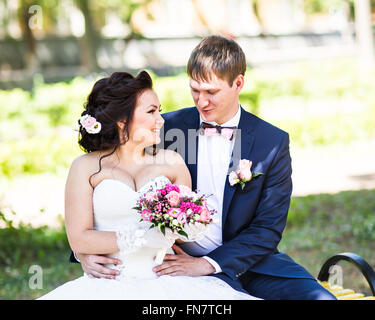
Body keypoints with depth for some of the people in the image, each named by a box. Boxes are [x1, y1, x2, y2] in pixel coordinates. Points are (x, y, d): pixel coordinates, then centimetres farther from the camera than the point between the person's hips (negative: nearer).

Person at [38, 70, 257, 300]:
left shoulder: (171, 162, 14)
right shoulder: (86, 167, 6)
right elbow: (78, 238, -3)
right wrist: (142, 237, -12)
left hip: (165, 282, 2)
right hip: (109, 285, -1)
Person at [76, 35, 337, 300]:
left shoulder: (274, 142, 0)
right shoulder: (167, 128, 2)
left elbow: (267, 229, -3)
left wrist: (207, 263, -16)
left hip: (252, 260, 2)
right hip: (184, 262, -2)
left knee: (321, 298, -21)